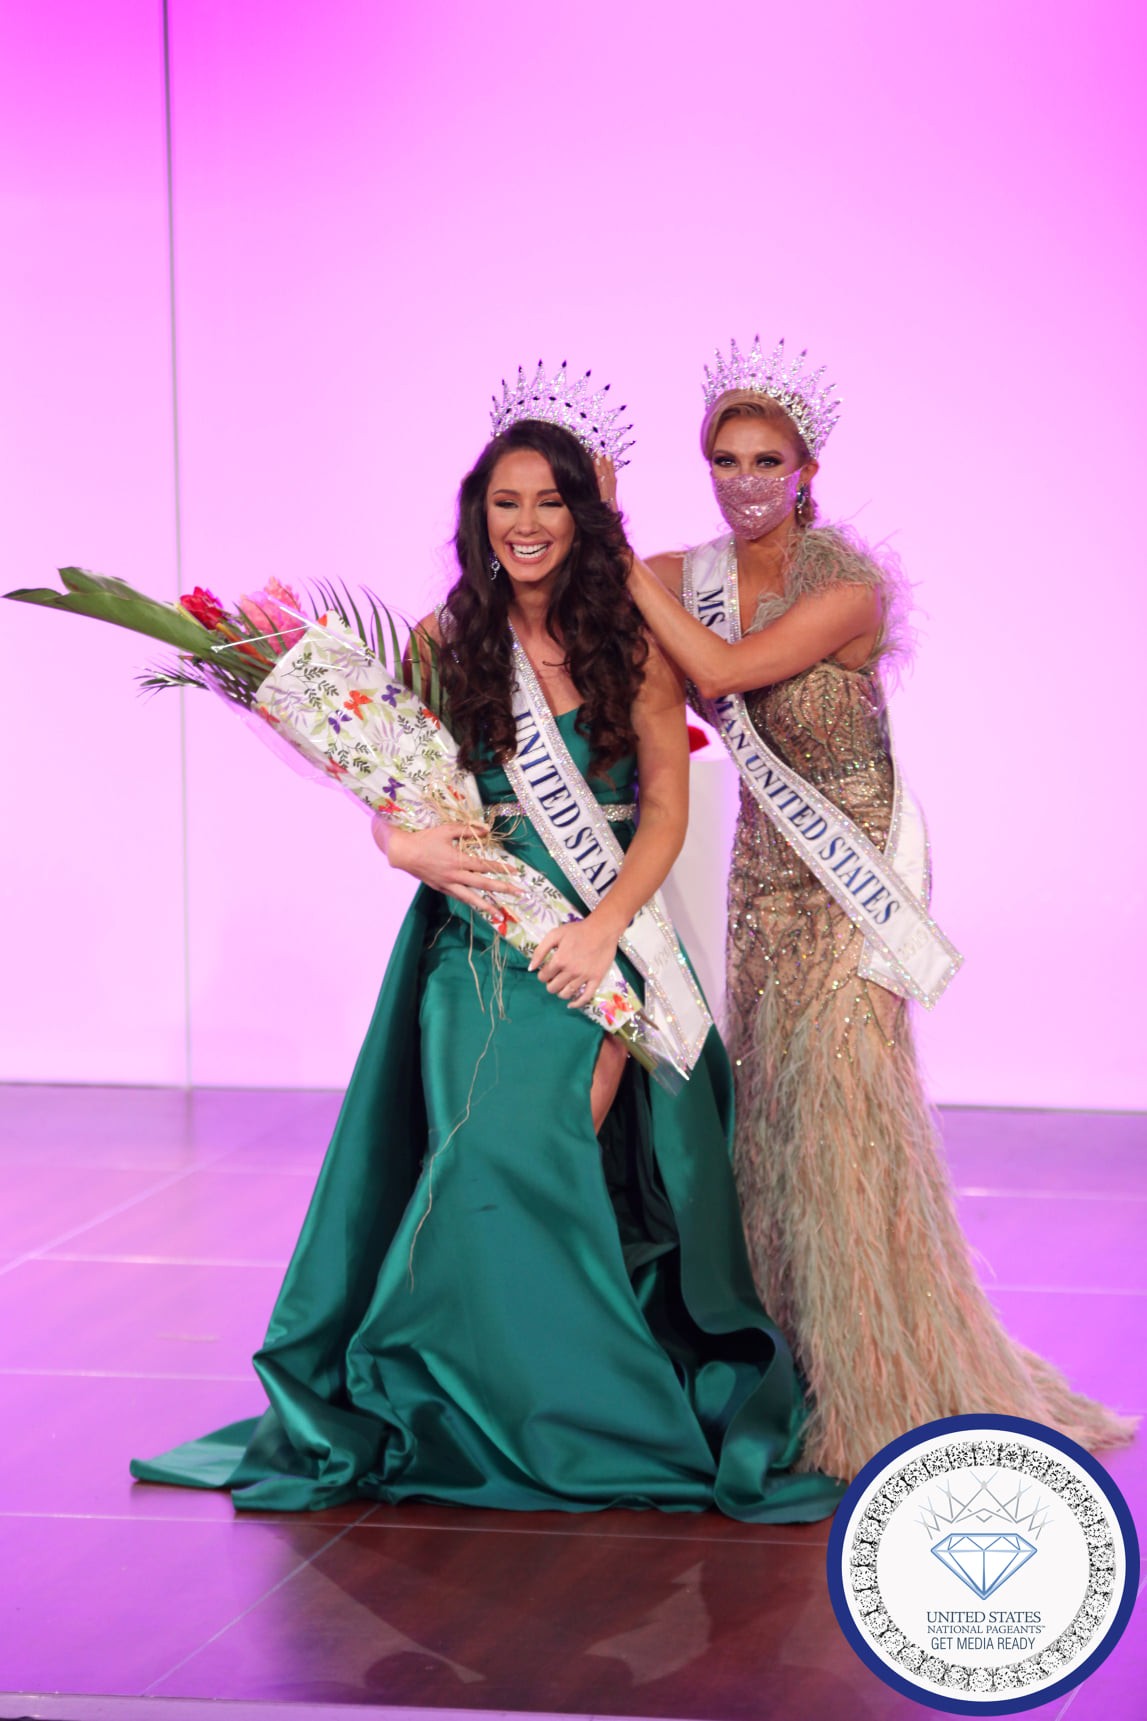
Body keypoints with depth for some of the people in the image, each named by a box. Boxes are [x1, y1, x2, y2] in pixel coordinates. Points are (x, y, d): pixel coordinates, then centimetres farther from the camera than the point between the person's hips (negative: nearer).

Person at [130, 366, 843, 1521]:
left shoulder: (632, 646, 3)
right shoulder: (444, 643, 6)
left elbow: (667, 812, 1)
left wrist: (605, 928, -12)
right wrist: (414, 849, -14)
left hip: (602, 943, -1)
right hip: (478, 945, 1)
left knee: (573, 1160, -12)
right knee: (497, 1159, -9)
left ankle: (606, 1411, 4)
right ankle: (502, 1418, 6)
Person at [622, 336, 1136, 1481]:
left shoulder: (850, 585, -17)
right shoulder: (690, 575, 1)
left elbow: (725, 670, -27)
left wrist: (624, 565, -21)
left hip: (853, 877, -6)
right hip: (765, 873, 6)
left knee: (843, 1109, -9)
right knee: (767, 1113, 7)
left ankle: (890, 1396, 3)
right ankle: (797, 1378, 18)